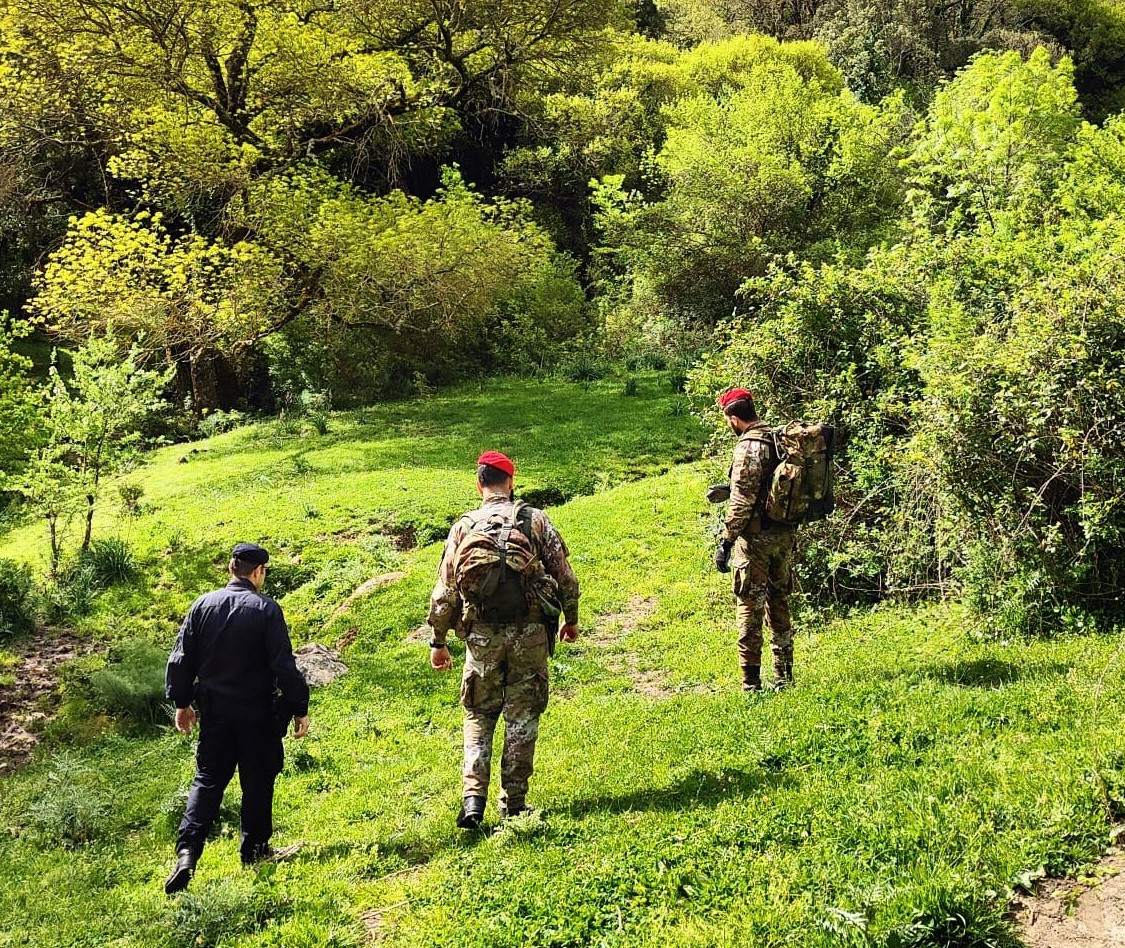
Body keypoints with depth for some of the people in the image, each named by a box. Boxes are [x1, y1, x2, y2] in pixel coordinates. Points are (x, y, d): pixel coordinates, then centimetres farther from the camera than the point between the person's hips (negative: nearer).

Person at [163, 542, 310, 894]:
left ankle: (187, 851, -6)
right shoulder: (266, 609, -12)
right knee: (258, 780, 13)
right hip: (256, 713, -3)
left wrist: (182, 702, 15)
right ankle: (254, 849, 22)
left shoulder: (203, 605, 0)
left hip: (214, 710, 3)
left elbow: (181, 658, 3)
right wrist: (300, 708, -6)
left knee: (207, 779, 9)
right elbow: (284, 665, -14)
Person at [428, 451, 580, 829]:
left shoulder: (463, 528, 3)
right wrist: (571, 619, 16)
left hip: (482, 634, 1)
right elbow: (565, 576, 1)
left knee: (479, 716, 11)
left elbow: (445, 590, 4)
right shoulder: (535, 520, 1)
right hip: (529, 631, -1)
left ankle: (473, 799, -2)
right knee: (522, 716, 8)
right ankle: (513, 803, 11)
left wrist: (438, 641, 13)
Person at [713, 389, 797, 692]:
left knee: (750, 609, -1)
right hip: (785, 534, 8)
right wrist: (729, 489, 27)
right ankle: (783, 676, 23)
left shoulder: (749, 446, -15)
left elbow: (743, 500, -20)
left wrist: (726, 541, -16)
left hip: (756, 536, -8)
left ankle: (751, 684, 1)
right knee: (779, 603, 17)